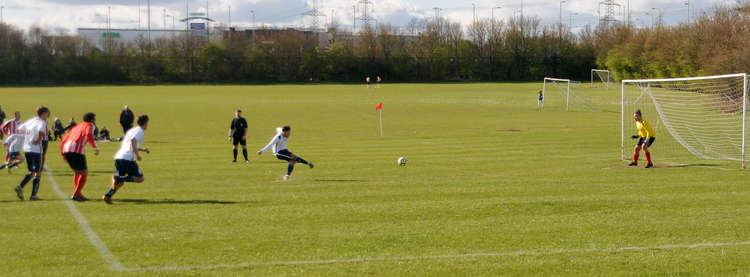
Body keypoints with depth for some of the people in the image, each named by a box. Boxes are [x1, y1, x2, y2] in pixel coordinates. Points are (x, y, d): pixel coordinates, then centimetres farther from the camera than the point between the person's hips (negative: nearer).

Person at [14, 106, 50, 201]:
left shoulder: (30, 121, 12)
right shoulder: (42, 122, -10)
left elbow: (20, 128, 23)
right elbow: (41, 131, -31)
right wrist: (39, 140, -18)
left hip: (26, 149, 7)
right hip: (36, 150, -7)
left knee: (32, 172, 17)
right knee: (38, 173, 4)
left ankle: (20, 187, -4)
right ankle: (33, 195, 2)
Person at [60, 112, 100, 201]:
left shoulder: (76, 127, 31)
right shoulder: (89, 125, 10)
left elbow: (64, 139, 28)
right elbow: (89, 134, -14)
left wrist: (63, 153, 31)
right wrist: (95, 147, -18)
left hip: (66, 149, 8)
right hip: (76, 151, -8)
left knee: (77, 172, 24)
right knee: (84, 173, 3)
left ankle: (77, 194, 26)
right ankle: (76, 195, -2)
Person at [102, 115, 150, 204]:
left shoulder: (131, 130, 26)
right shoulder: (140, 131, 0)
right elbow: (133, 140, -19)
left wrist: (142, 149, 42)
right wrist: (137, 154, -18)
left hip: (118, 157, 8)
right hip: (127, 158, -8)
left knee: (120, 182, 10)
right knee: (140, 178, 1)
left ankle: (107, 196, -12)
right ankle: (118, 178, -18)